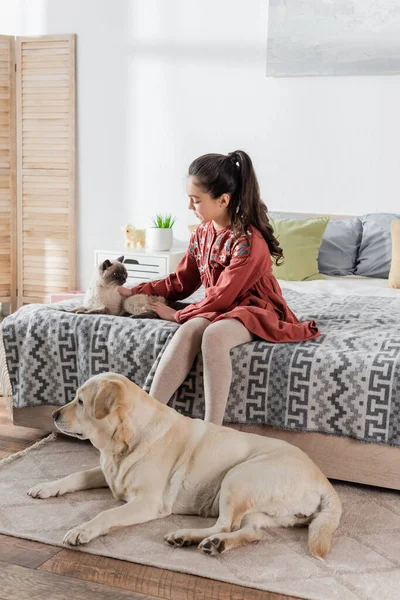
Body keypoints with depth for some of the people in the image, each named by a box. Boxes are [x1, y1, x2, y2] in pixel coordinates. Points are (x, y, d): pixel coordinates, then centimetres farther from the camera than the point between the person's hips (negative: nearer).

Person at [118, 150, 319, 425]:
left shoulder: (249, 242, -23)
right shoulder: (202, 233, 3)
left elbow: (221, 298, -20)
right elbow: (181, 282, 13)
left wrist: (177, 315, -10)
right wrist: (135, 292, 7)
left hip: (254, 311, -6)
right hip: (219, 310, 6)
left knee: (214, 335, -37)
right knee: (188, 331, -28)